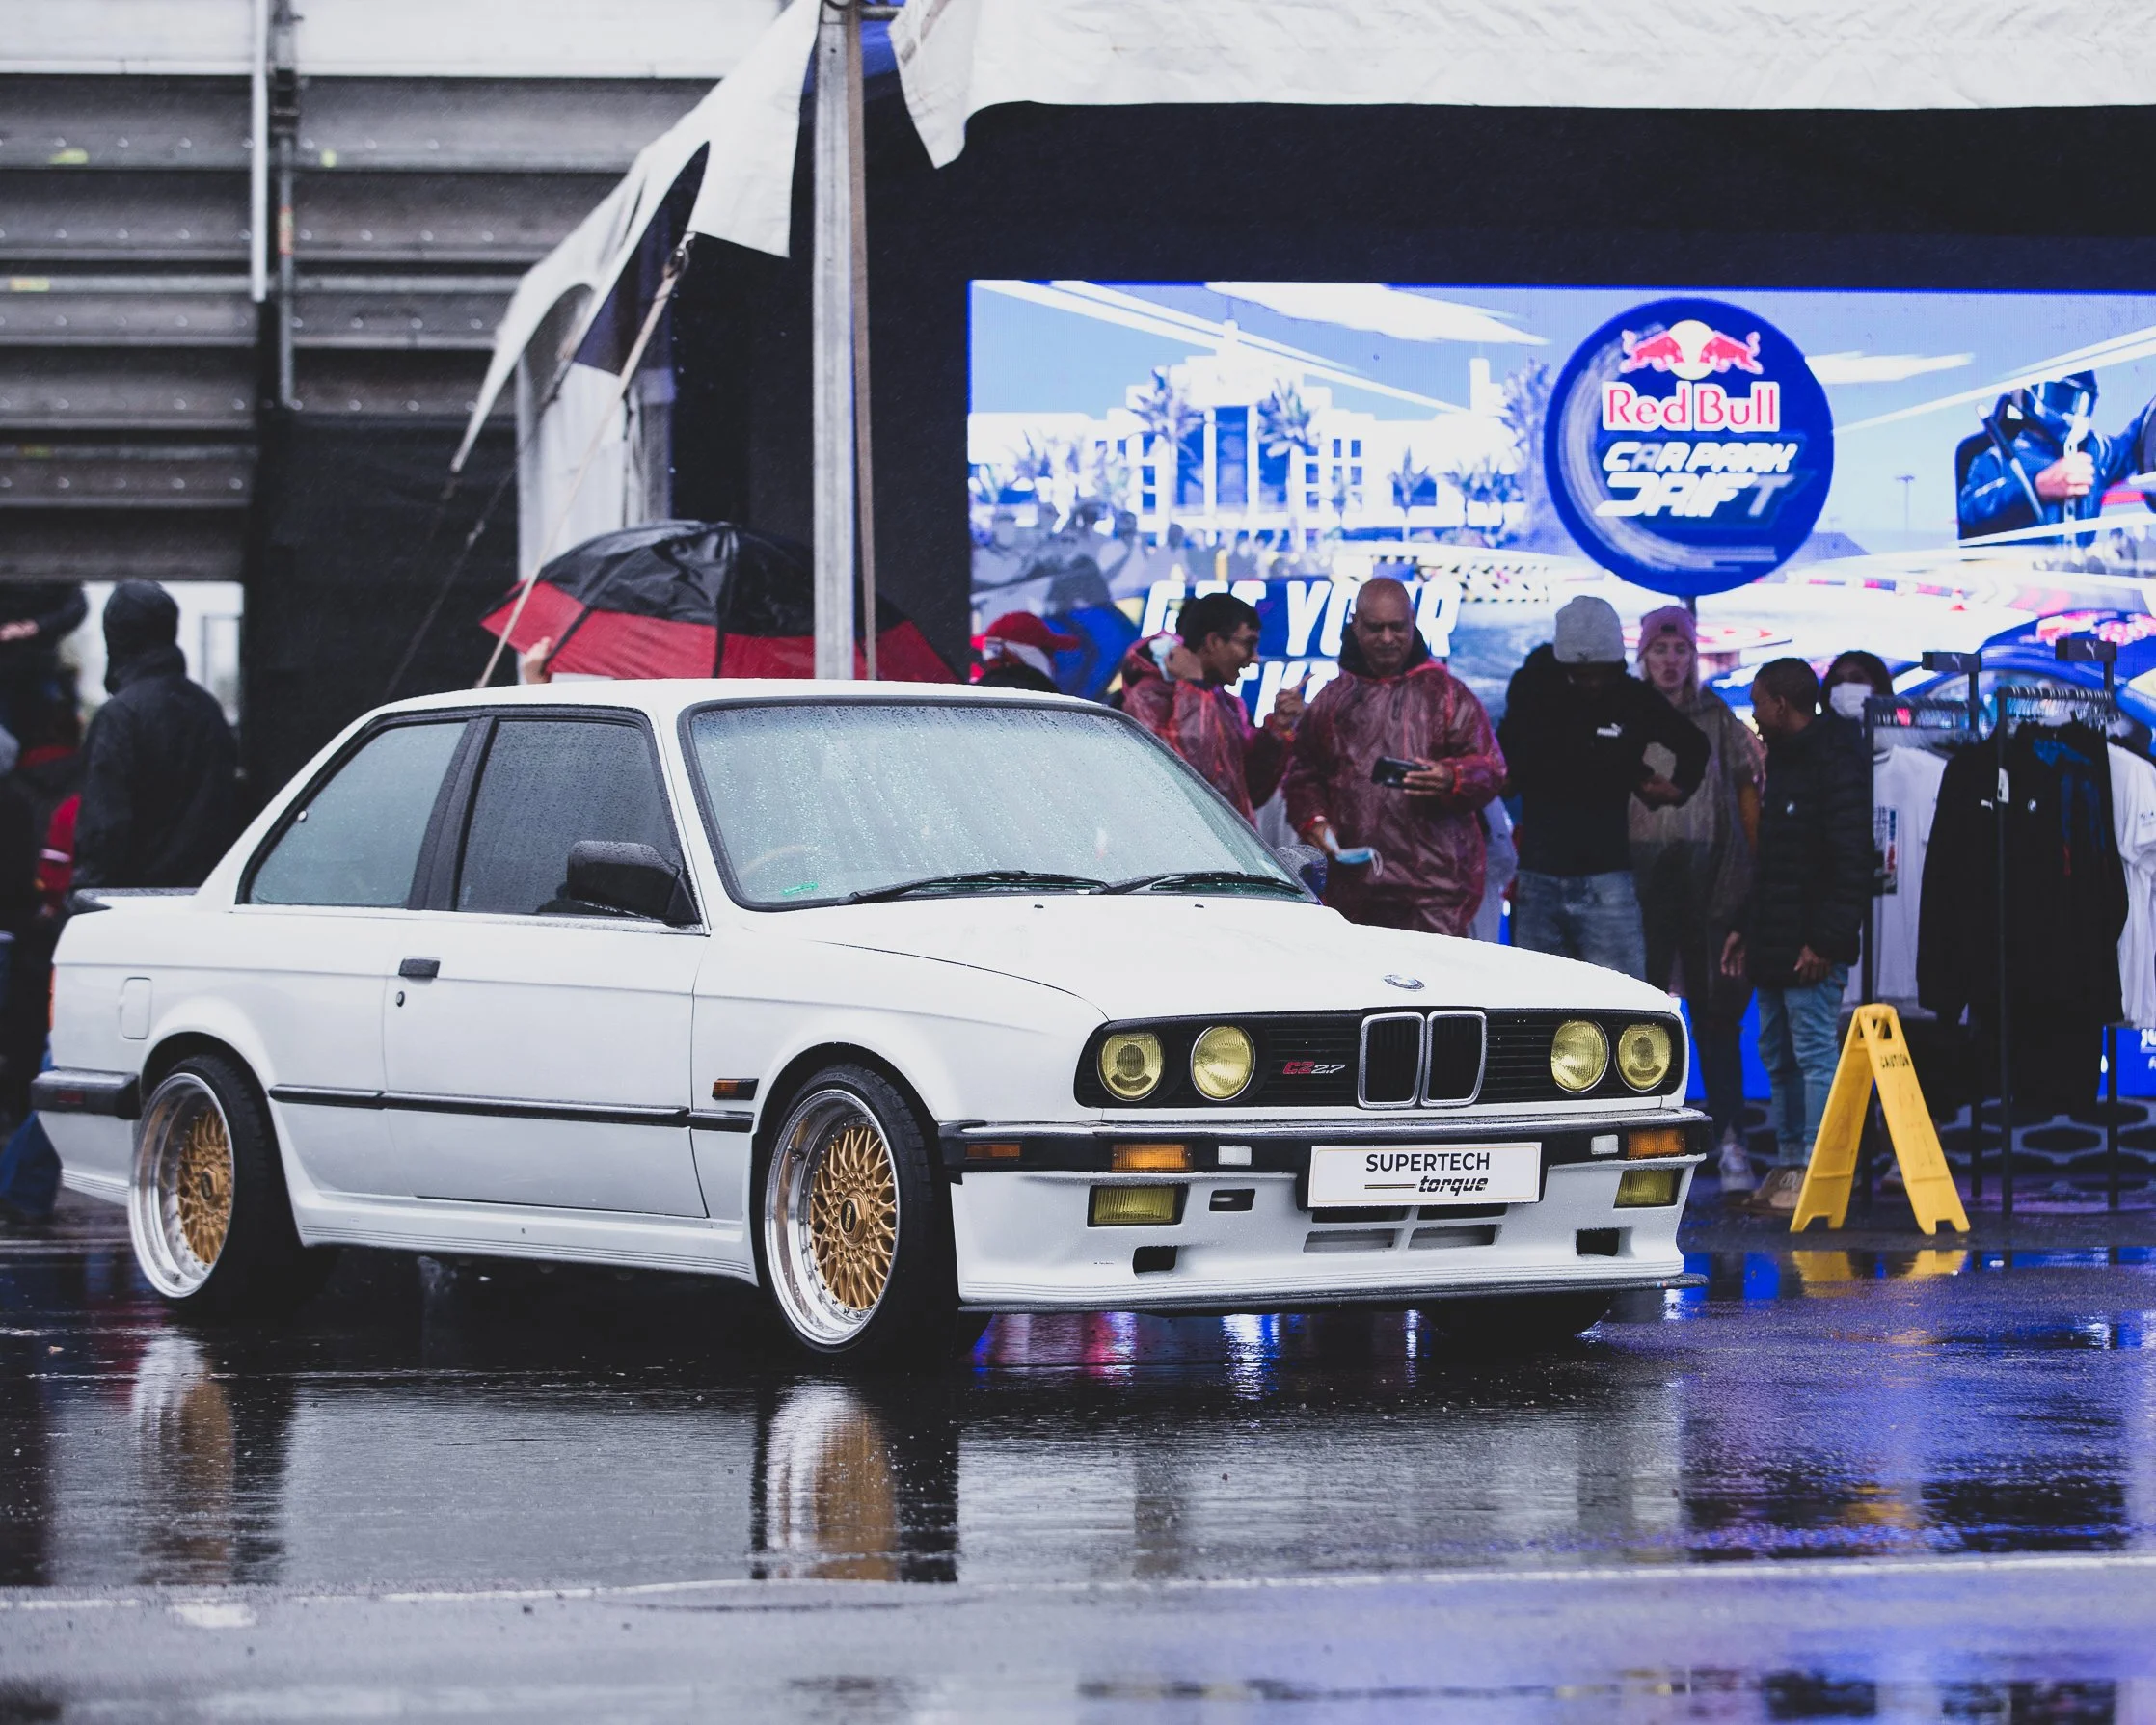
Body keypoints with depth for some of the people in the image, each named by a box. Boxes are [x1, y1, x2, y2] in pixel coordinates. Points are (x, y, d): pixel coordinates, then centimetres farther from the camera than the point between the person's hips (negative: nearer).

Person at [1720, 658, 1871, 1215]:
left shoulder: (1836, 765, -13)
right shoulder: (1784, 760, 18)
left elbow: (1852, 862, -19)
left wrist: (1825, 942, -22)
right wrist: (1746, 928, 21)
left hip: (1811, 948, -10)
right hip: (1773, 944, 10)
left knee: (1814, 1053, -8)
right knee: (1777, 1054, 12)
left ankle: (1813, 1170, -8)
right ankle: (1788, 1164, 18)